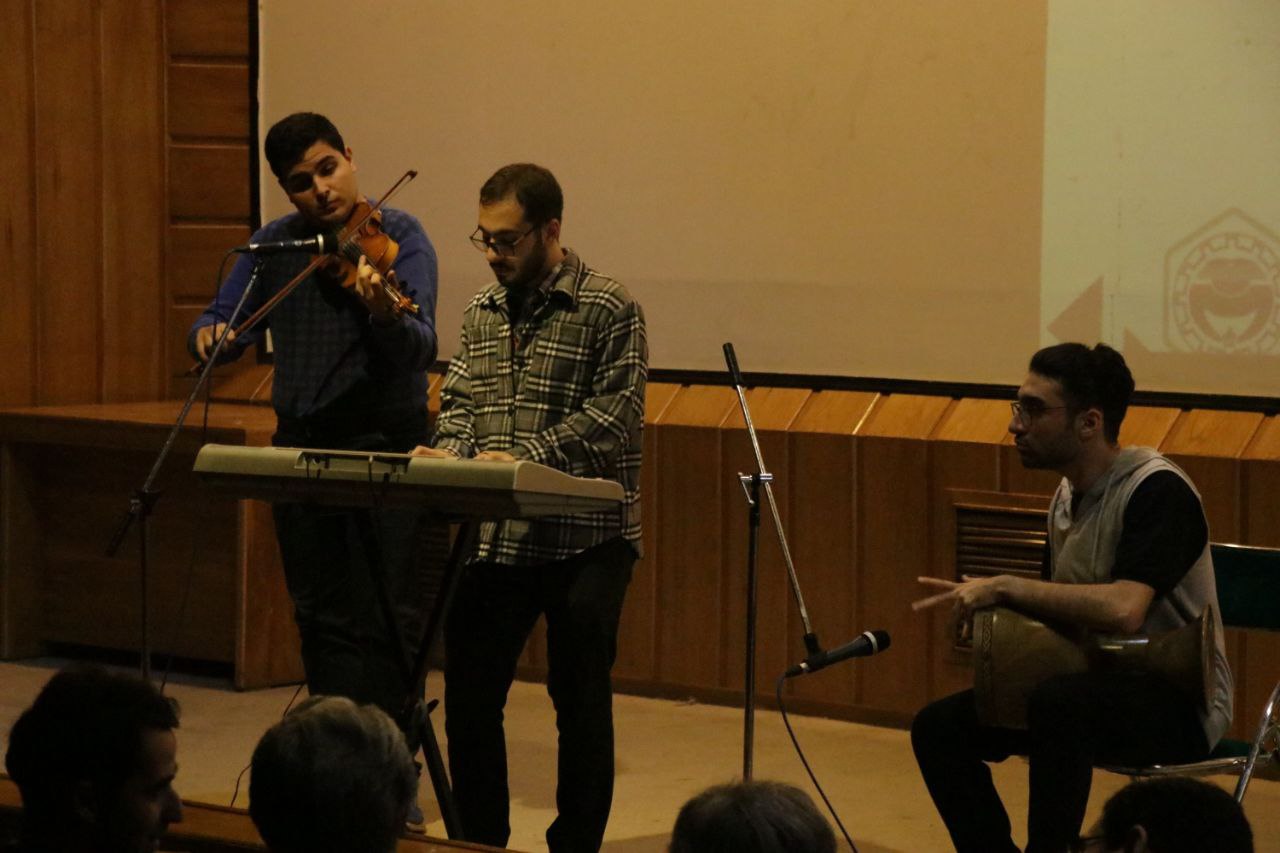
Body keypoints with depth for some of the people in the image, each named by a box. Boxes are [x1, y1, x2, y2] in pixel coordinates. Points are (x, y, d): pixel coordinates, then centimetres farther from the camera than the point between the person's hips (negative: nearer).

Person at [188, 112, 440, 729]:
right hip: (300, 445, 5)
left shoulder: (398, 237, -9)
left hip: (385, 445, -5)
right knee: (322, 618, 11)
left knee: (390, 620, -6)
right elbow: (228, 321, 6)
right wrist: (211, 333, -18)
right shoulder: (275, 245, 6)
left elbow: (420, 349, -21)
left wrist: (385, 314, -43)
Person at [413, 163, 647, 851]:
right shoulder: (481, 312, 14)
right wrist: (451, 449, -5)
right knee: (469, 699, 7)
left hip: (582, 542, -6)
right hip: (491, 541, 6)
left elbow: (613, 414, -14)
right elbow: (459, 398, 16)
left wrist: (528, 456, -23)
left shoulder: (609, 310, -6)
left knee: (580, 705, 3)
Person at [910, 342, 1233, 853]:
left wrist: (1004, 588, -24)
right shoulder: (1068, 498, 8)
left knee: (1058, 702, -37)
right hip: (1095, 688, 8)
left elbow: (1123, 610, -33)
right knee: (939, 727, -4)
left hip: (1179, 704, -8)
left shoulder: (1157, 489, -19)